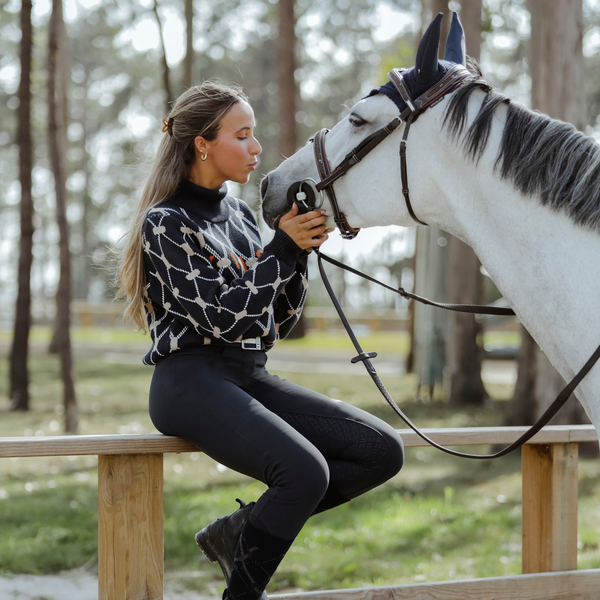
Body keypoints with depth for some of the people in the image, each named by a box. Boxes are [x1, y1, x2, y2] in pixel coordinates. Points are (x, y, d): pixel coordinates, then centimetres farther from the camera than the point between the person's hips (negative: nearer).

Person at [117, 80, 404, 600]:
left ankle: (241, 528, 2)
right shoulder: (166, 222, -5)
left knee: (383, 451, -7)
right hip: (194, 382, -8)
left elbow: (277, 324, 15)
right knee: (306, 471, -31)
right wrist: (283, 249, -13)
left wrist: (301, 251, 0)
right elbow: (220, 318, -15)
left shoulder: (241, 216, 17)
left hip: (252, 379, 8)